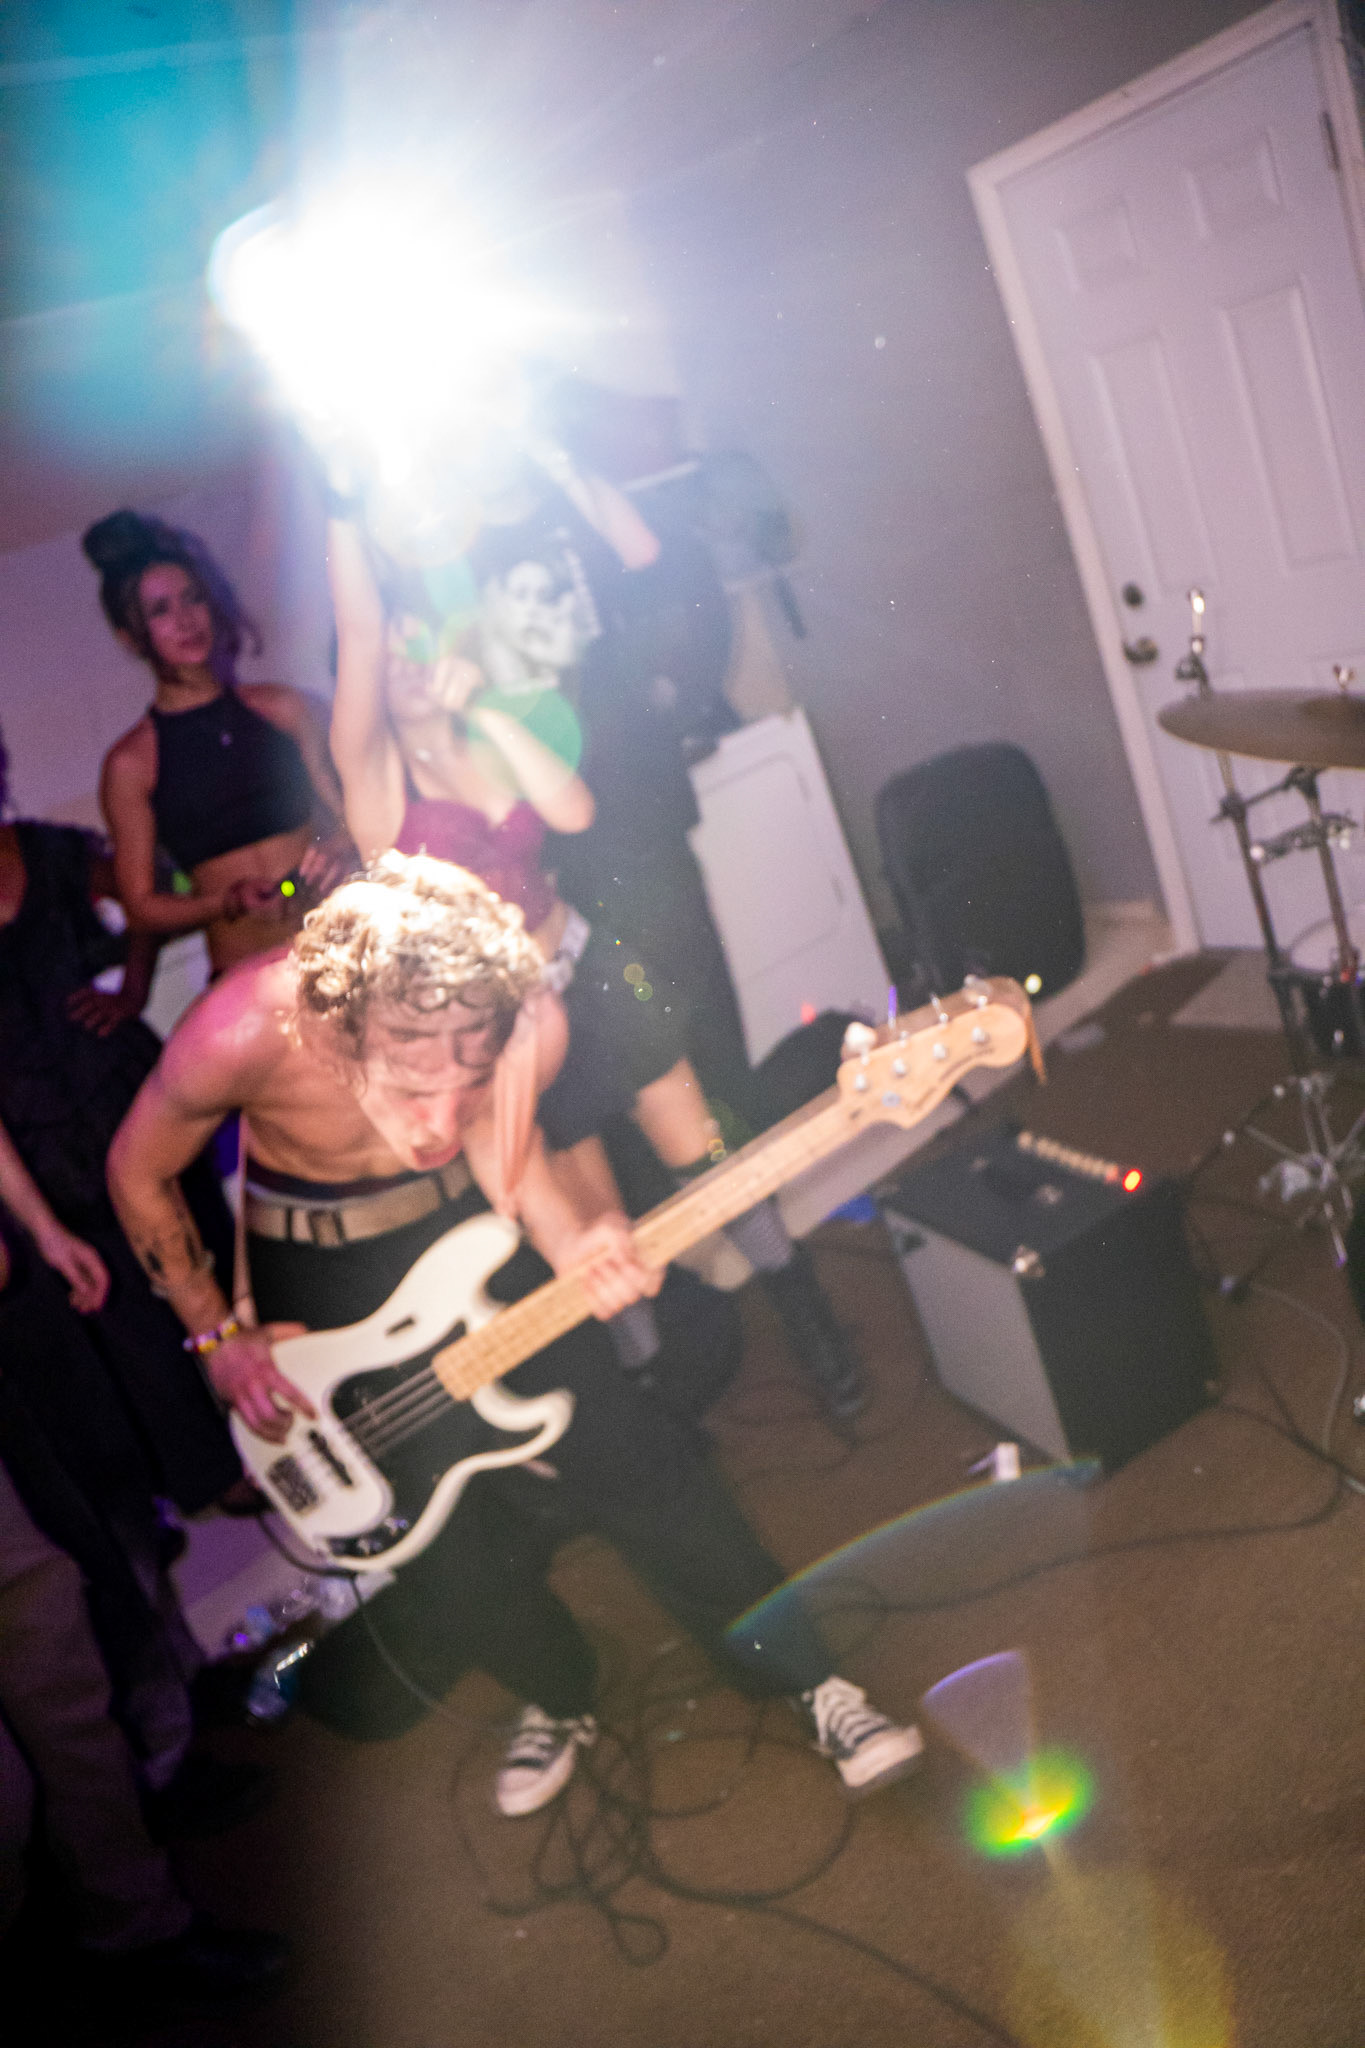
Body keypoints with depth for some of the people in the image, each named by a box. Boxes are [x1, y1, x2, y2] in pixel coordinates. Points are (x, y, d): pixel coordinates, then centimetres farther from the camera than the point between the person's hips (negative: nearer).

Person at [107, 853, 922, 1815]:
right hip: (320, 1273, -1)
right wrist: (219, 1337, -11)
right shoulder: (241, 1037, -35)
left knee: (640, 1468, -1)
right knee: (461, 1535, 5)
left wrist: (572, 1247, -29)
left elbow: (497, 1128, -10)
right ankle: (560, 1700, 36)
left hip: (463, 1221, 1)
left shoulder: (527, 1021, -32)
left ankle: (807, 1675, 20)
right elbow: (139, 1174, -14)